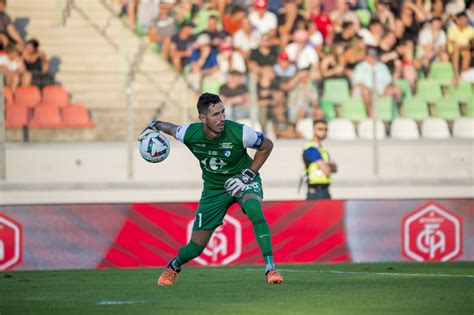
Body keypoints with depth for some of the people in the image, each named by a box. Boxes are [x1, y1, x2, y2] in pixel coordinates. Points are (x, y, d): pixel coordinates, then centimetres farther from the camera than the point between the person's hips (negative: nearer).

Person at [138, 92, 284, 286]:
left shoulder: (239, 133, -28)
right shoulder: (190, 134, -22)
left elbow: (267, 146, -10)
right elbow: (171, 129, 5)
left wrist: (248, 175, -15)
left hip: (241, 181, -2)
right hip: (214, 188, 2)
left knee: (254, 209, -38)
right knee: (196, 247, 2)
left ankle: (270, 267, -32)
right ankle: (173, 266, 38)